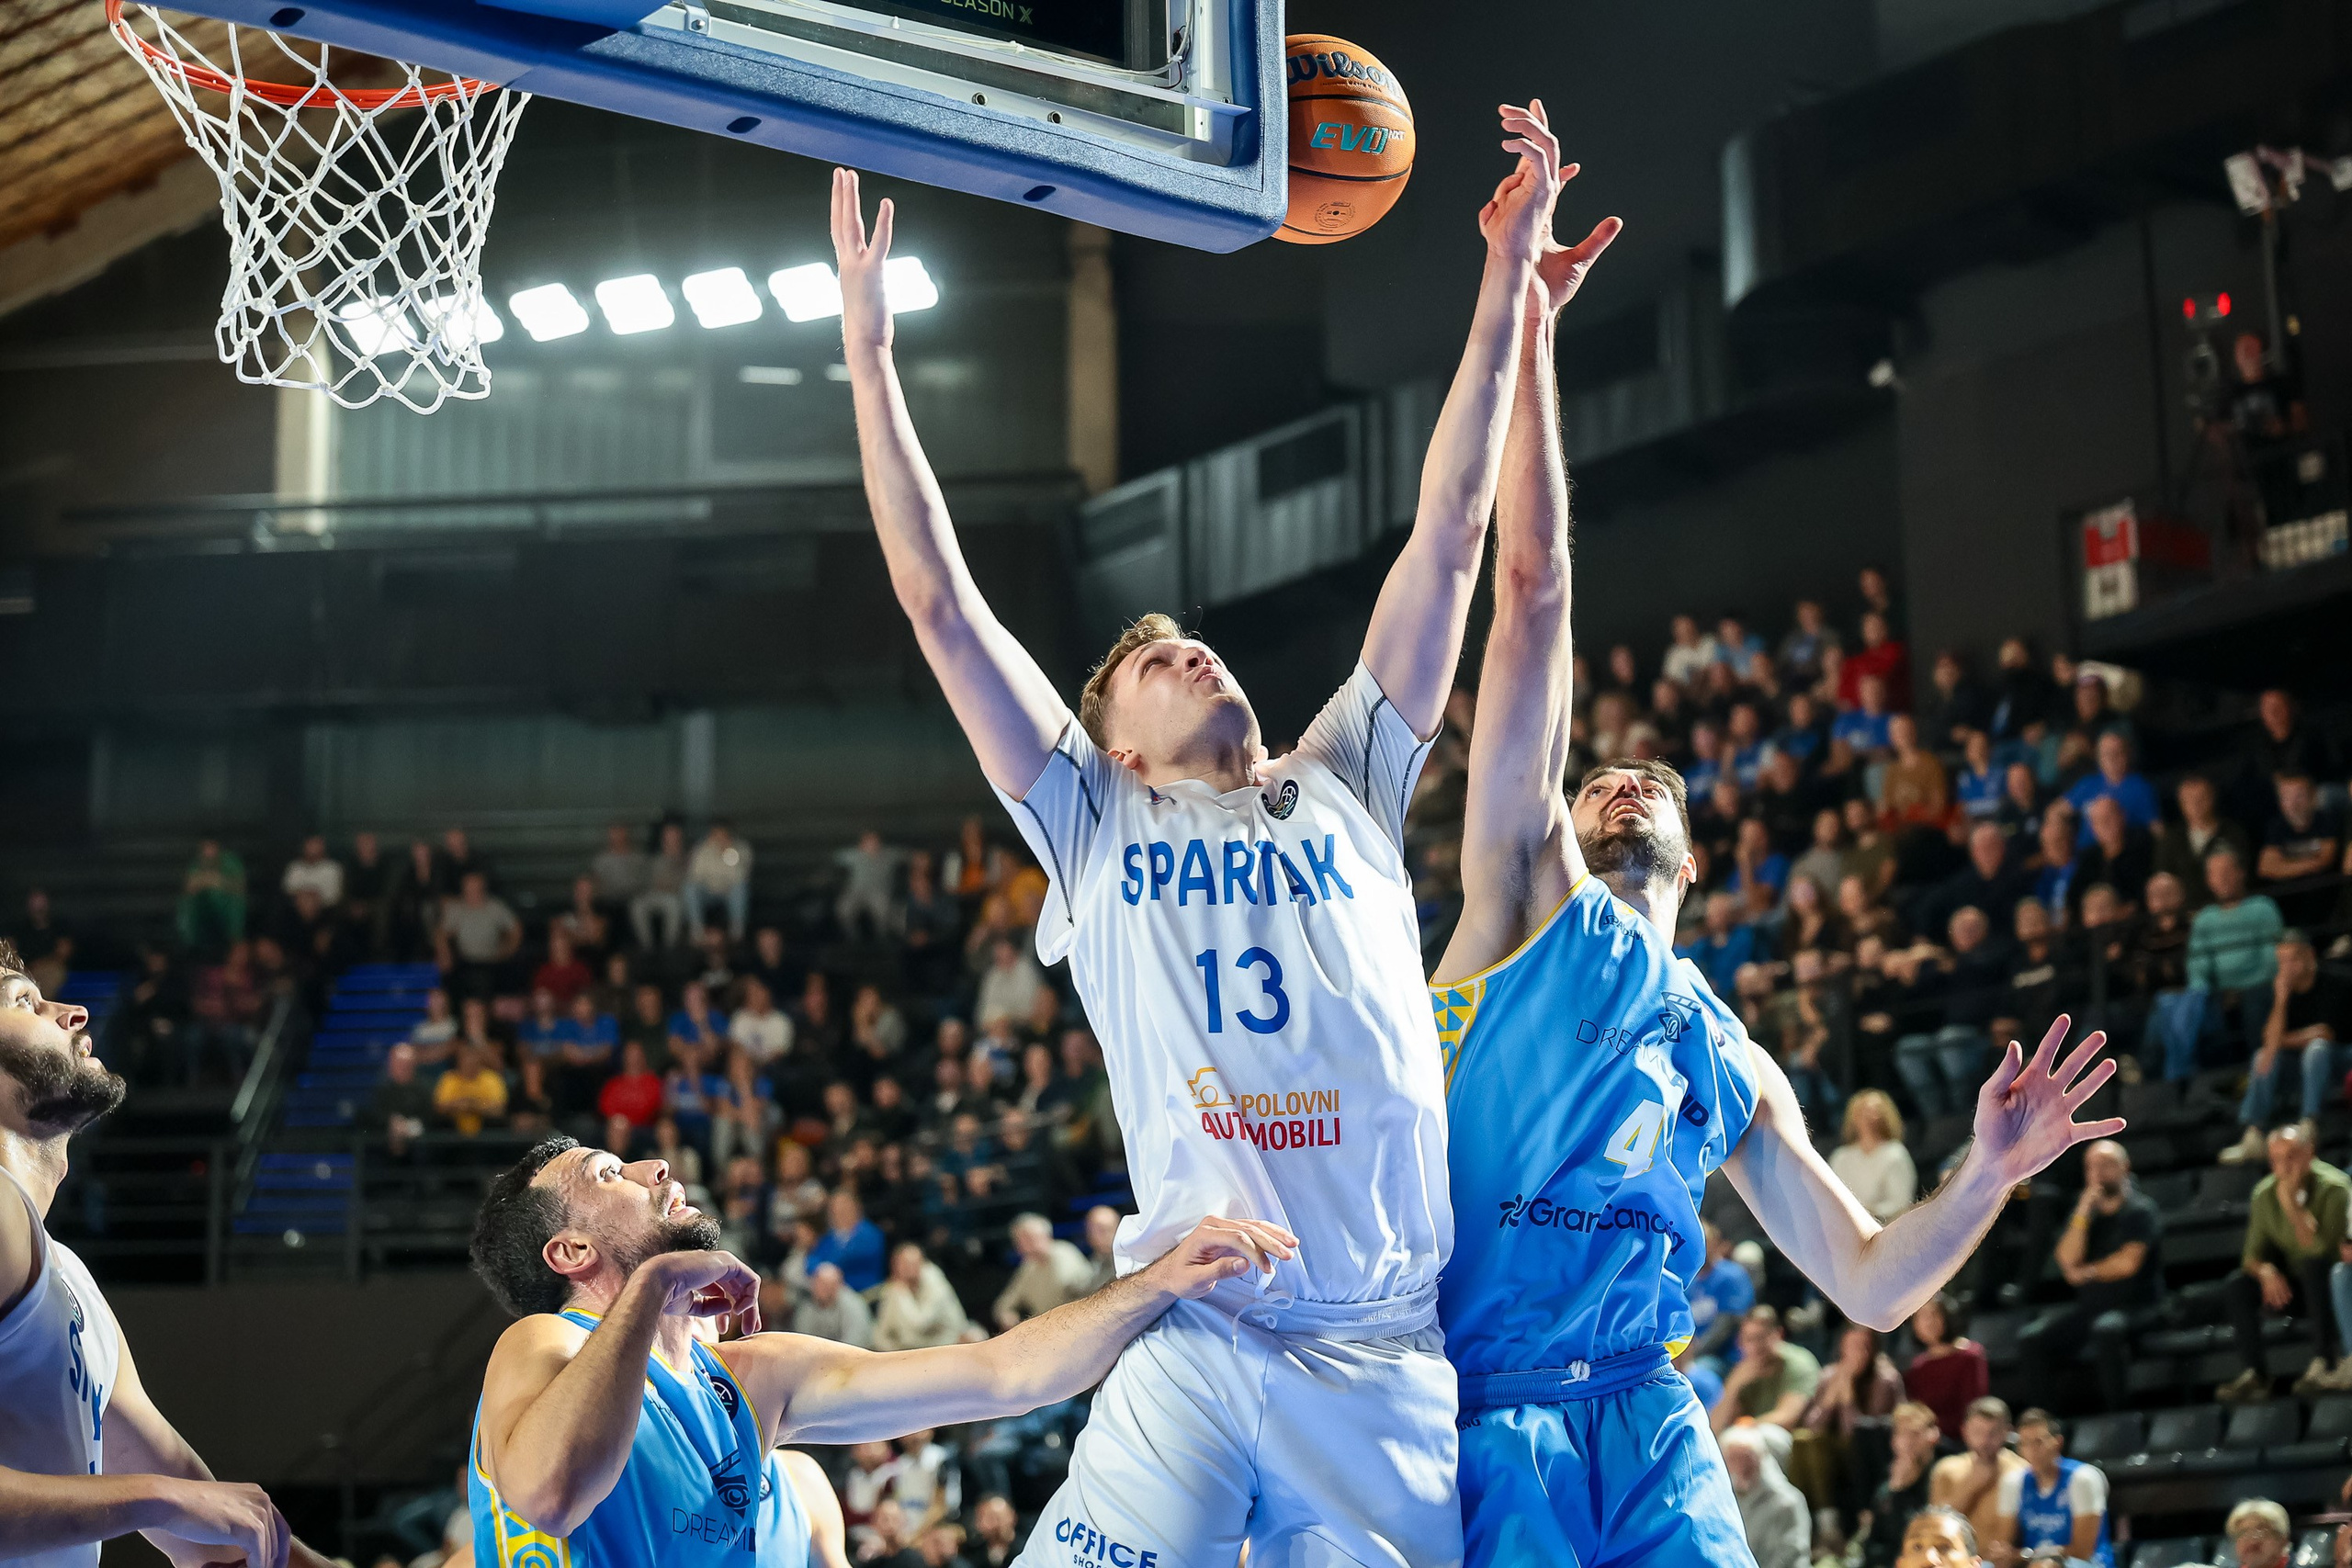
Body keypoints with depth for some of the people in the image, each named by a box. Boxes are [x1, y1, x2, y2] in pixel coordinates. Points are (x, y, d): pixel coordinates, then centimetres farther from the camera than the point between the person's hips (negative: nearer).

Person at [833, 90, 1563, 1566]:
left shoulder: (1347, 789, 19)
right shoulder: (1094, 826, 15)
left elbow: (1449, 538, 16)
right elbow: (941, 603, 12)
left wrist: (1505, 284, 15)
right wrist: (870, 352, 10)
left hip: (1391, 1361, 2)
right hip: (1189, 1348, -1)